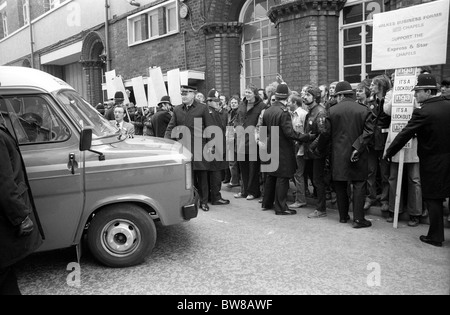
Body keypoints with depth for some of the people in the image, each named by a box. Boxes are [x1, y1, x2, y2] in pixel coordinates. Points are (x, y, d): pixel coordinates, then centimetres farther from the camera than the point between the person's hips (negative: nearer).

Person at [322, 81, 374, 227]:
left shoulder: (332, 111, -4)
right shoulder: (364, 110, -1)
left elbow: (326, 133, -4)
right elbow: (368, 131, -10)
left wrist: (317, 146, 9)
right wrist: (357, 147, -11)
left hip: (338, 155, 0)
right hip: (358, 155, 0)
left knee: (340, 186, 12)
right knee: (359, 185, 5)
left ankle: (343, 216, 22)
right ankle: (358, 218, 3)